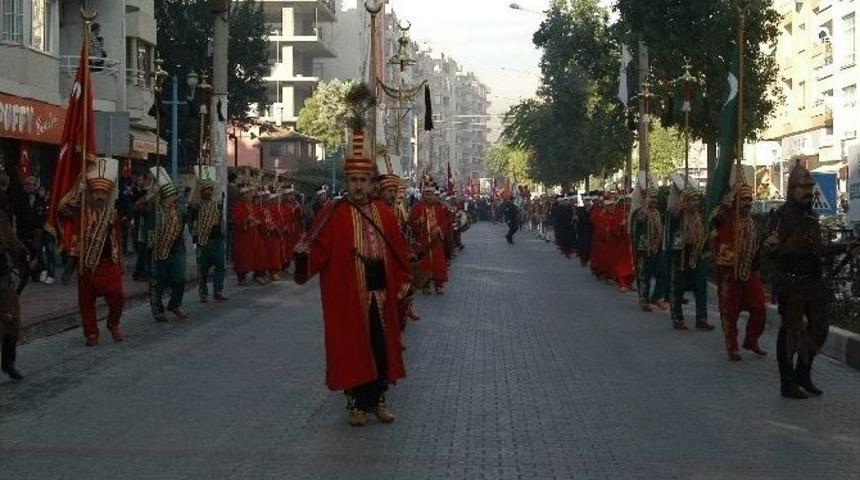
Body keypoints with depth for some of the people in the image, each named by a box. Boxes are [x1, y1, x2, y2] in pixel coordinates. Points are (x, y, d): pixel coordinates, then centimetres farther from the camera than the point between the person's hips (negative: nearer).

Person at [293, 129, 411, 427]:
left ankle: (378, 399, 23)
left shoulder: (384, 214, 7)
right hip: (348, 297, -4)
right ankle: (357, 403, 15)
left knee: (381, 346, 10)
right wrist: (303, 254, -32)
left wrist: (403, 281, 8)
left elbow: (398, 251, 11)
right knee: (353, 348, 3)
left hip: (381, 294, 4)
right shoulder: (333, 215, -5)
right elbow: (318, 250, -12)